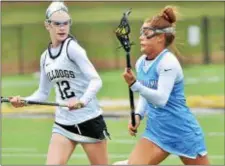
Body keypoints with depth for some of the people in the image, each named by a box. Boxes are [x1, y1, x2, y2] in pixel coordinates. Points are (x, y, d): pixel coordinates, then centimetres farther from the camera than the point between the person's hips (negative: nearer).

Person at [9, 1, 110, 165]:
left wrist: (82, 101, -39)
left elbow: (96, 80, -22)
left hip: (89, 120, -5)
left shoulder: (72, 47, -13)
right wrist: (23, 101, -2)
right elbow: (43, 92, 17)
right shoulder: (46, 57, 8)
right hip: (63, 124, 5)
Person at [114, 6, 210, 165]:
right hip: (157, 130, 7)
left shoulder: (168, 62, -19)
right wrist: (138, 115, 1)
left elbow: (161, 99, -26)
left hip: (182, 131, -7)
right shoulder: (141, 63, 4)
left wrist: (134, 84, -34)